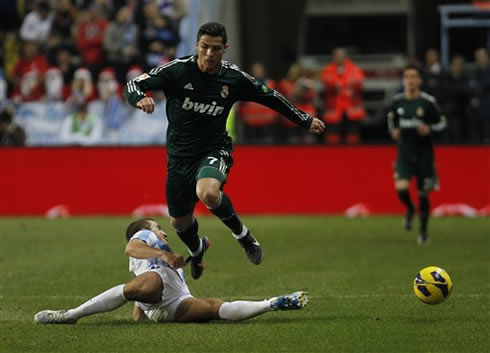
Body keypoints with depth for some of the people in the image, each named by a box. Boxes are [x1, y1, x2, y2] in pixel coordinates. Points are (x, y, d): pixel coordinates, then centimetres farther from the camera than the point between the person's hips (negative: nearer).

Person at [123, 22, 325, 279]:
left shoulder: (235, 78, -7)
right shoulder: (177, 70, -13)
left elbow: (270, 97, 9)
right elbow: (132, 86, -17)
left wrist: (305, 121, 14)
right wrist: (140, 99, -42)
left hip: (214, 151, -2)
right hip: (179, 156, 2)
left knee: (208, 193, -36)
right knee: (179, 222, 14)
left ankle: (241, 233, -7)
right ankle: (196, 249, 52)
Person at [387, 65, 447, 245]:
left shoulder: (428, 102, -8)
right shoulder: (397, 101, 1)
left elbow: (441, 123, 1)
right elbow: (391, 120, 17)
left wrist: (429, 128, -18)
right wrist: (393, 131, -4)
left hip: (424, 154, -1)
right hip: (404, 153, 1)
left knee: (423, 193, 4)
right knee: (401, 188, -19)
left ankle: (423, 230, 24)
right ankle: (409, 209, 16)